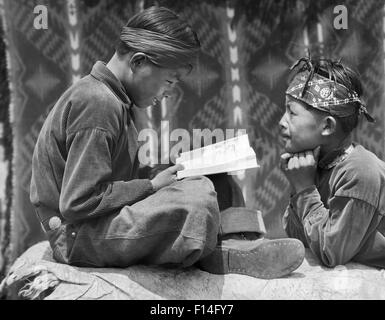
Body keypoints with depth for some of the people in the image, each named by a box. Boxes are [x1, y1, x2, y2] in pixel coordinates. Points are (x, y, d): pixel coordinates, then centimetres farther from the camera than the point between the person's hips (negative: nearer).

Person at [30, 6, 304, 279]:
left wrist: (157, 178, 1)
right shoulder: (98, 104, -21)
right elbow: (78, 203, -24)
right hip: (79, 239, -10)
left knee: (200, 183, 10)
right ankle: (218, 257, 0)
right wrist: (151, 186, -17)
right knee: (197, 195, -26)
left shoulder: (107, 97, 11)